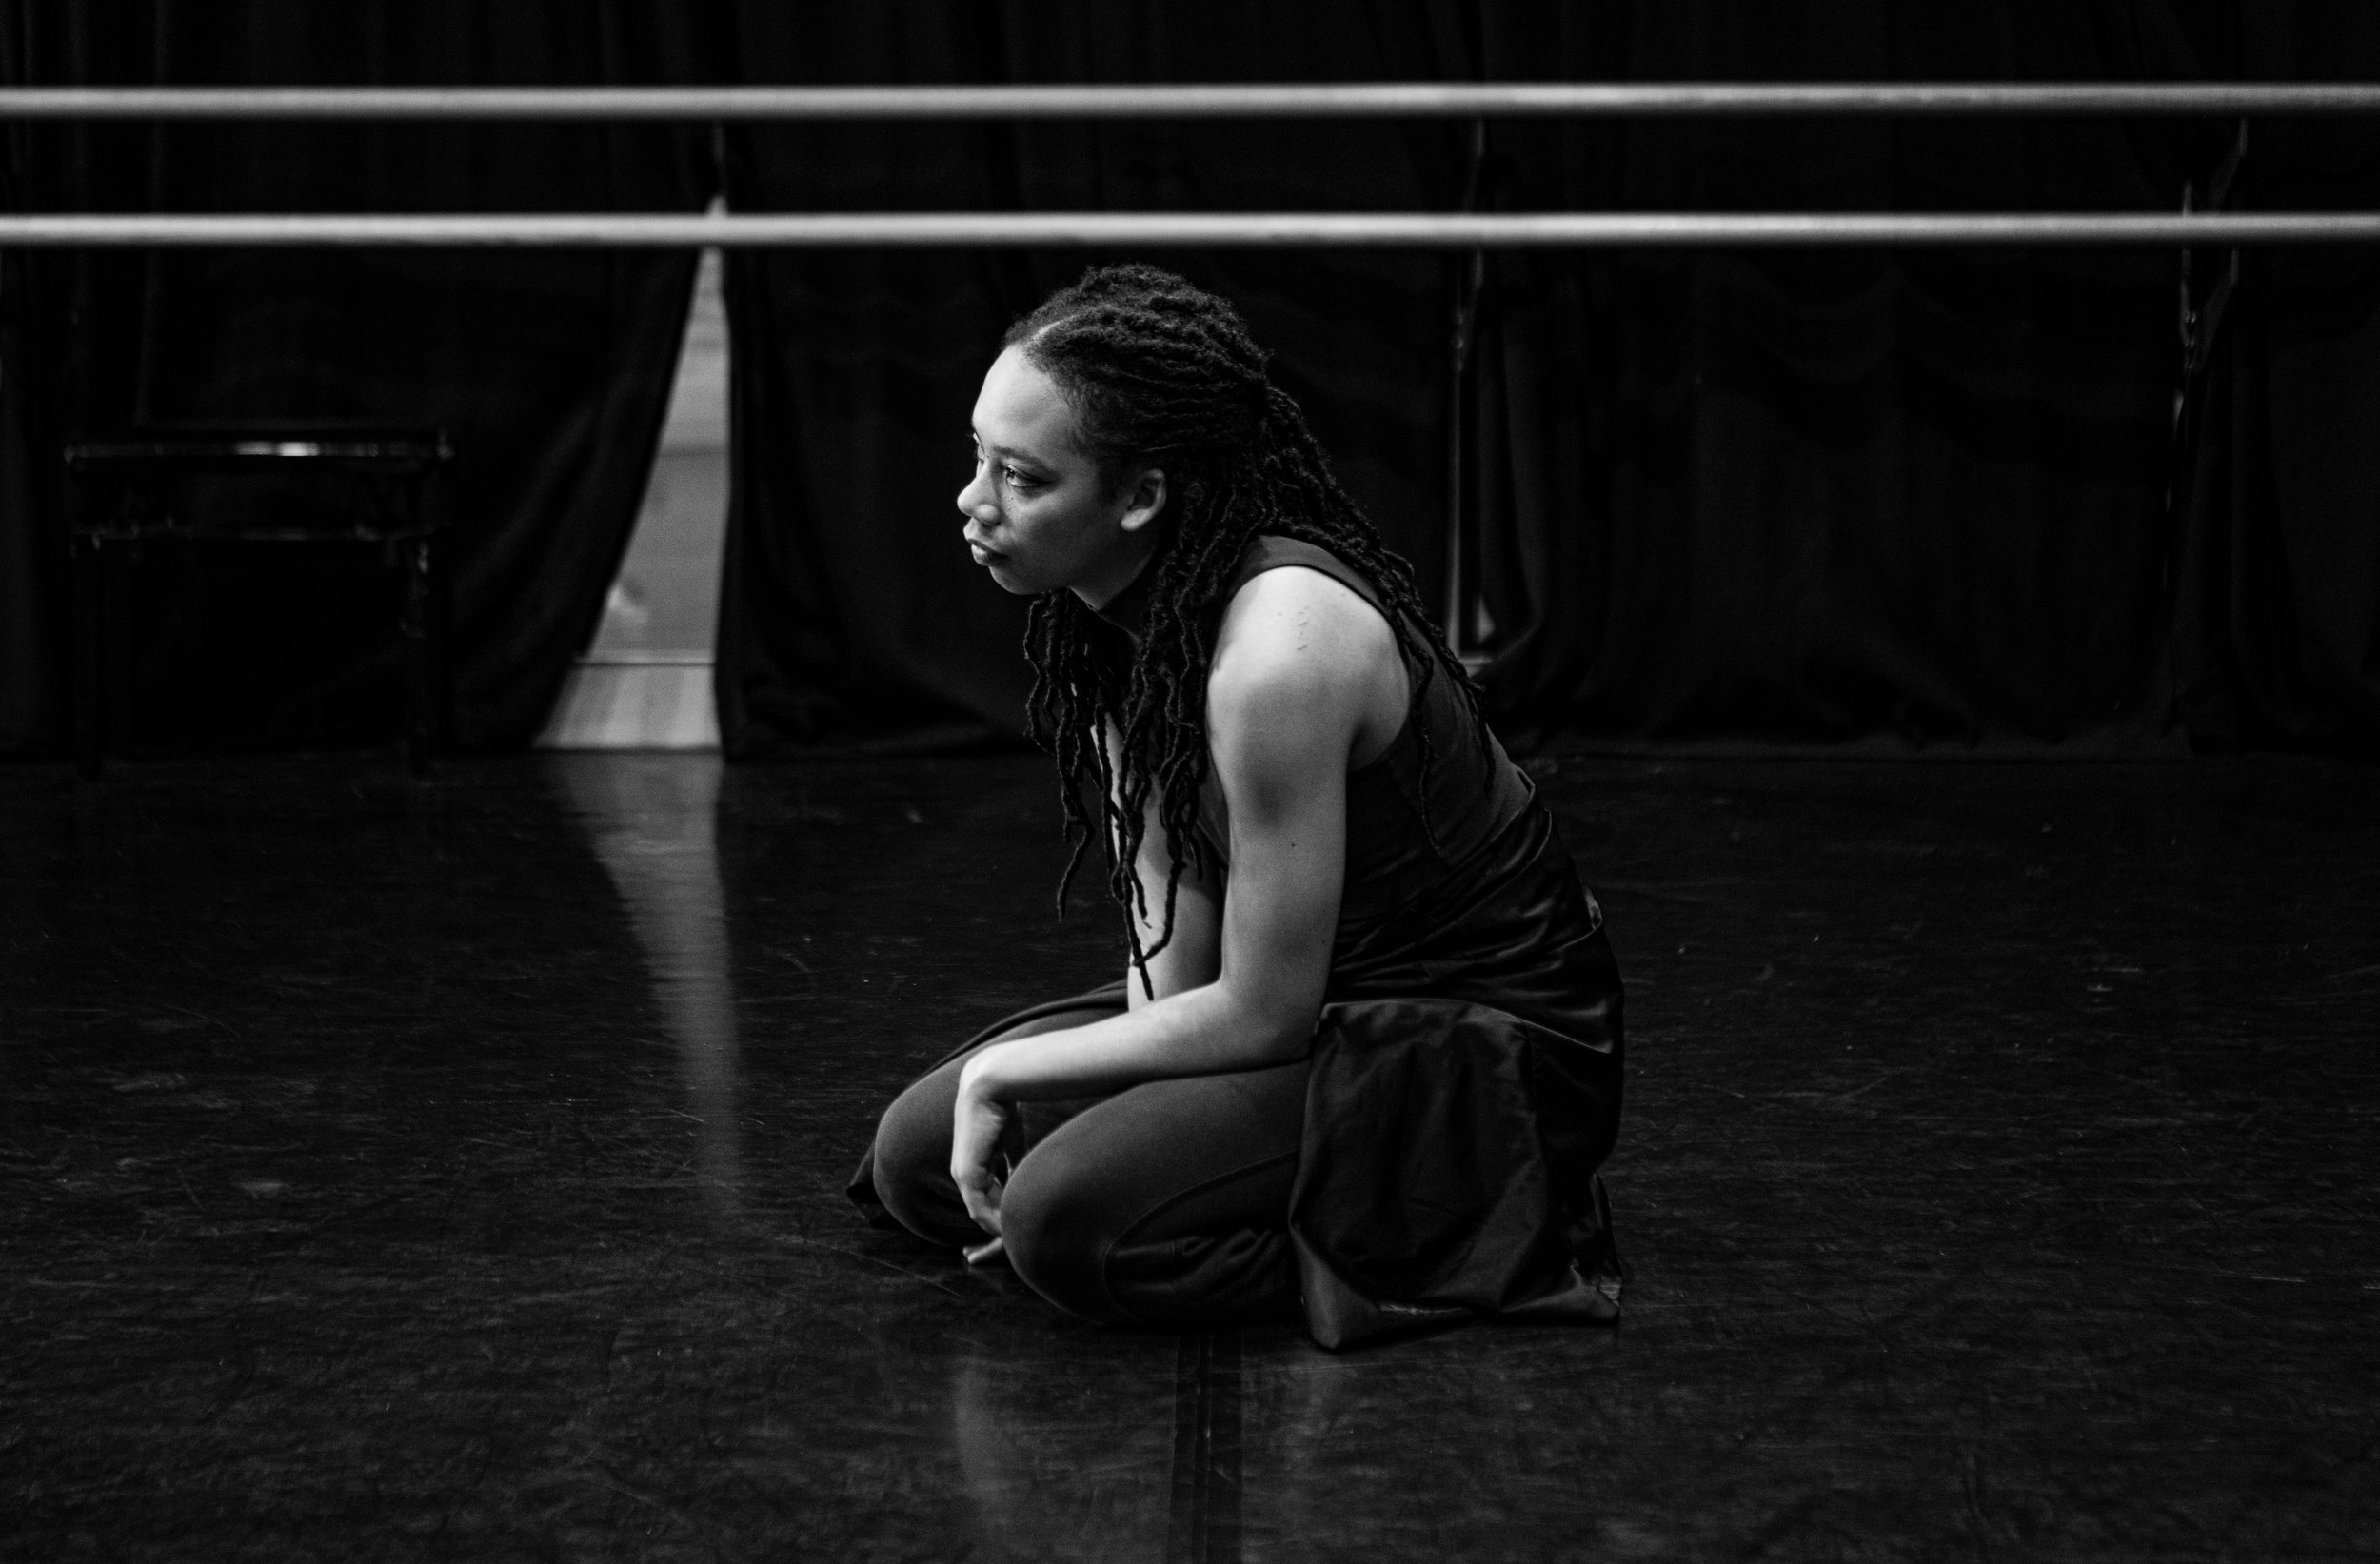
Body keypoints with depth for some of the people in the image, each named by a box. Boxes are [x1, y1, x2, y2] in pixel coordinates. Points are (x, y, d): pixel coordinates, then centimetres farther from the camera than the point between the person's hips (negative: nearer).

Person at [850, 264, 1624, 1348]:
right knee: (920, 1157, 2)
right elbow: (1171, 946, 4)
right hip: (1327, 1001, 9)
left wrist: (1010, 1070, -13)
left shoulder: (1274, 652, -30)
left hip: (1483, 1048, -9)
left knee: (1066, 1218, -26)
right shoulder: (1121, 610, -3)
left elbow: (1261, 1015, -24)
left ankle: (1454, 1240, -10)